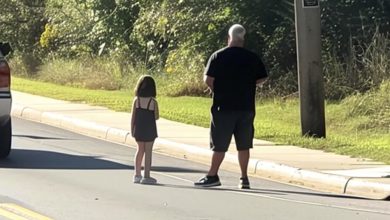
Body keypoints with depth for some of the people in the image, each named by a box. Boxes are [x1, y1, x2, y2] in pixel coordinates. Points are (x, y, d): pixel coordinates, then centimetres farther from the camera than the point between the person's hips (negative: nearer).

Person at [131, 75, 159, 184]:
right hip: (149, 129, -3)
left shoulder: (136, 100, -5)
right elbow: (156, 117, -8)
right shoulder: (153, 102, -13)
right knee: (148, 152, 4)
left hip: (138, 129, 3)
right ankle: (146, 176, 3)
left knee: (140, 150, 16)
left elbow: (133, 116, -2)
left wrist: (132, 130, 7)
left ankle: (137, 174, 19)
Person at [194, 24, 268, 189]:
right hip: (246, 107, 2)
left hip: (223, 107, -2)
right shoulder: (252, 58, 1)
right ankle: (244, 178, 9)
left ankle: (212, 176, 4)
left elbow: (208, 79, -10)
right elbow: (262, 79, 4)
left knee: (219, 144, 3)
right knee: (244, 144, 8)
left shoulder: (218, 56, -5)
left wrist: (216, 90, 8)